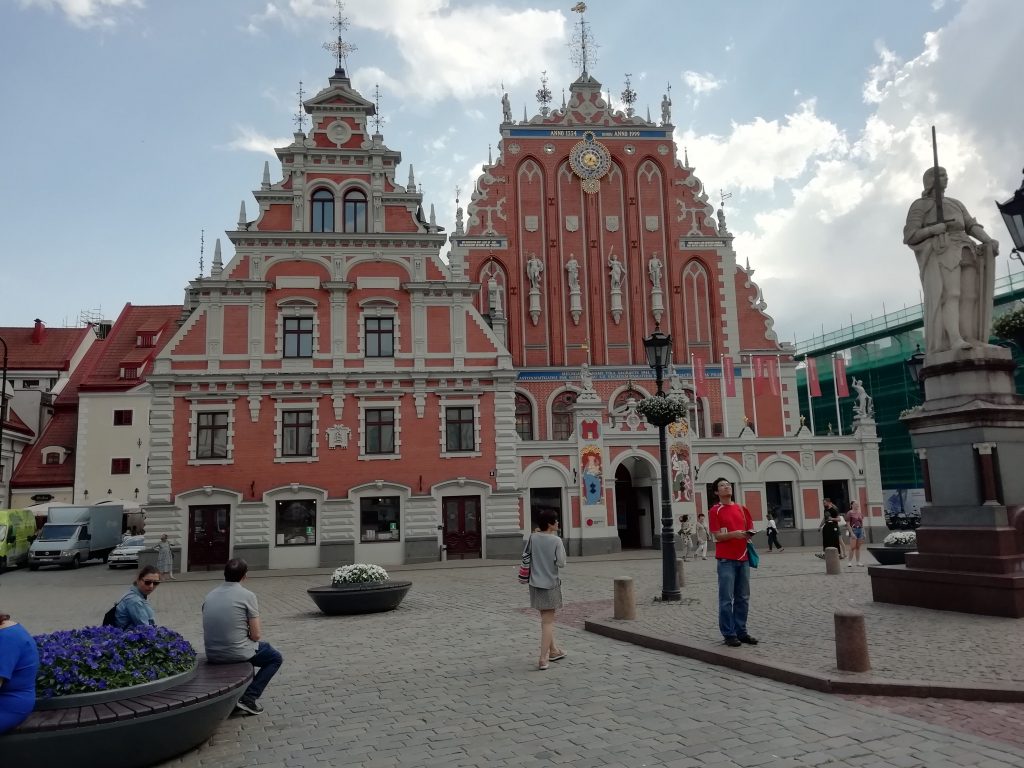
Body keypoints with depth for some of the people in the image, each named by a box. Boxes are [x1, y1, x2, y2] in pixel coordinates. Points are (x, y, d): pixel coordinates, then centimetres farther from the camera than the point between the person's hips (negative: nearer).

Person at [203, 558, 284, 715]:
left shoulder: (209, 596, 6)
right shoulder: (247, 596, -11)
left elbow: (210, 630, 14)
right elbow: (256, 635, -11)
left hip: (212, 656, 7)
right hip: (237, 654, -6)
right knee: (276, 658, 18)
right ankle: (249, 698, 4)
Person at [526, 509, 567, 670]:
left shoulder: (533, 538, -3)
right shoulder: (556, 540, -13)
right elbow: (561, 563, -12)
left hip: (535, 584, 5)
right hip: (550, 584, -5)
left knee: (546, 618, 19)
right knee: (548, 621, 1)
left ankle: (553, 650, 32)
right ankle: (543, 659, -1)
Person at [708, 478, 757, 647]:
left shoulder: (742, 509, 13)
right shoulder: (714, 511, -2)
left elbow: (750, 529, 17)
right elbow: (717, 536, -7)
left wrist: (749, 534, -6)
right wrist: (734, 534, -23)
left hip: (743, 558, 5)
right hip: (726, 560, -5)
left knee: (743, 598, 9)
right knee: (727, 599, -3)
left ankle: (741, 631, 19)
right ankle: (729, 634, 4)